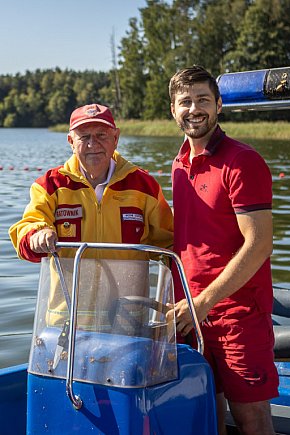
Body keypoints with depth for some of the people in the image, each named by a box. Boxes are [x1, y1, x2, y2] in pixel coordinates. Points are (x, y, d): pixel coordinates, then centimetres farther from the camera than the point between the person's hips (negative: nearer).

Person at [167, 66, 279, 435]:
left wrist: (204, 302, -19)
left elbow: (258, 246, -18)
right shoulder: (180, 165, 11)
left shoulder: (243, 162, -12)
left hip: (238, 309, -7)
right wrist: (178, 300, 14)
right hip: (190, 310, 7)